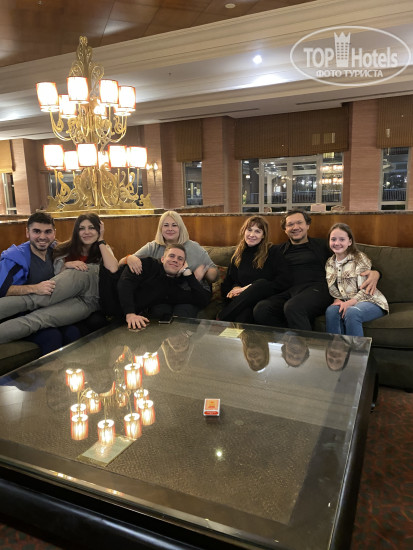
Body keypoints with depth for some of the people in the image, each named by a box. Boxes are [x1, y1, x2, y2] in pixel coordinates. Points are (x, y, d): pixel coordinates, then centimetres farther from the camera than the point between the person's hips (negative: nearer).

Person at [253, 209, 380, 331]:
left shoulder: (321, 245, 20)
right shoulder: (279, 250, 27)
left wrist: (374, 273, -6)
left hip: (316, 289, -3)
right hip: (287, 292, 3)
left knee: (292, 307, -38)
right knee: (260, 309, -29)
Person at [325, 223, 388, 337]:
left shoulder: (359, 258, -3)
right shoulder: (329, 263, 13)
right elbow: (332, 290, 15)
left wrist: (349, 302, -23)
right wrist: (337, 300, -7)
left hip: (370, 301, -4)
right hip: (345, 303, 4)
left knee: (351, 313, -36)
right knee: (331, 310, -30)